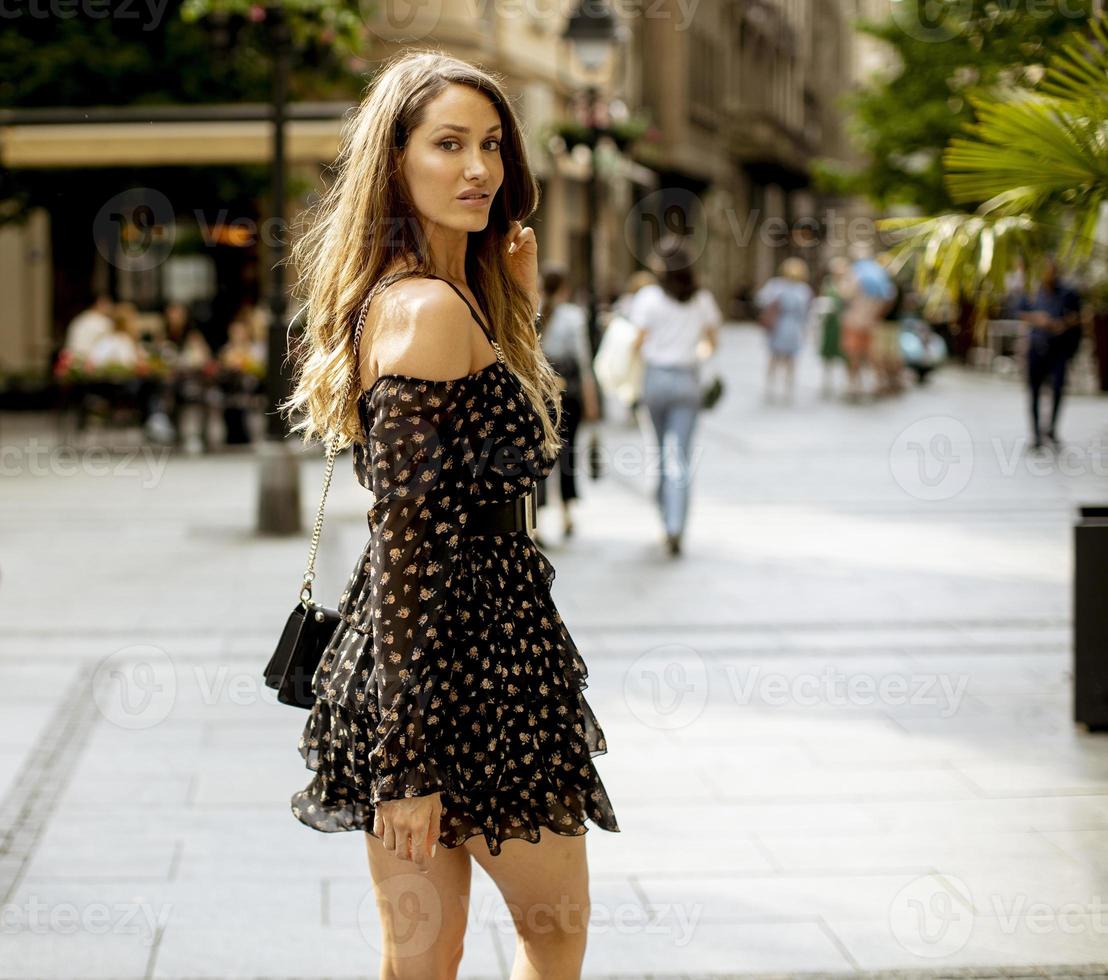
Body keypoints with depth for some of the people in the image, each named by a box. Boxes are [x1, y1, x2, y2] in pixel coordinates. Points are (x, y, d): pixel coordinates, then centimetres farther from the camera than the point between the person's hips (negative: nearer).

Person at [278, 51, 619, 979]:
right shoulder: (430, 309, -17)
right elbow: (408, 536, -22)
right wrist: (408, 758, -23)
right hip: (467, 659, -9)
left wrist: (518, 303, 12)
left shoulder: (436, 296, 11)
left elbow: (514, 445, 19)